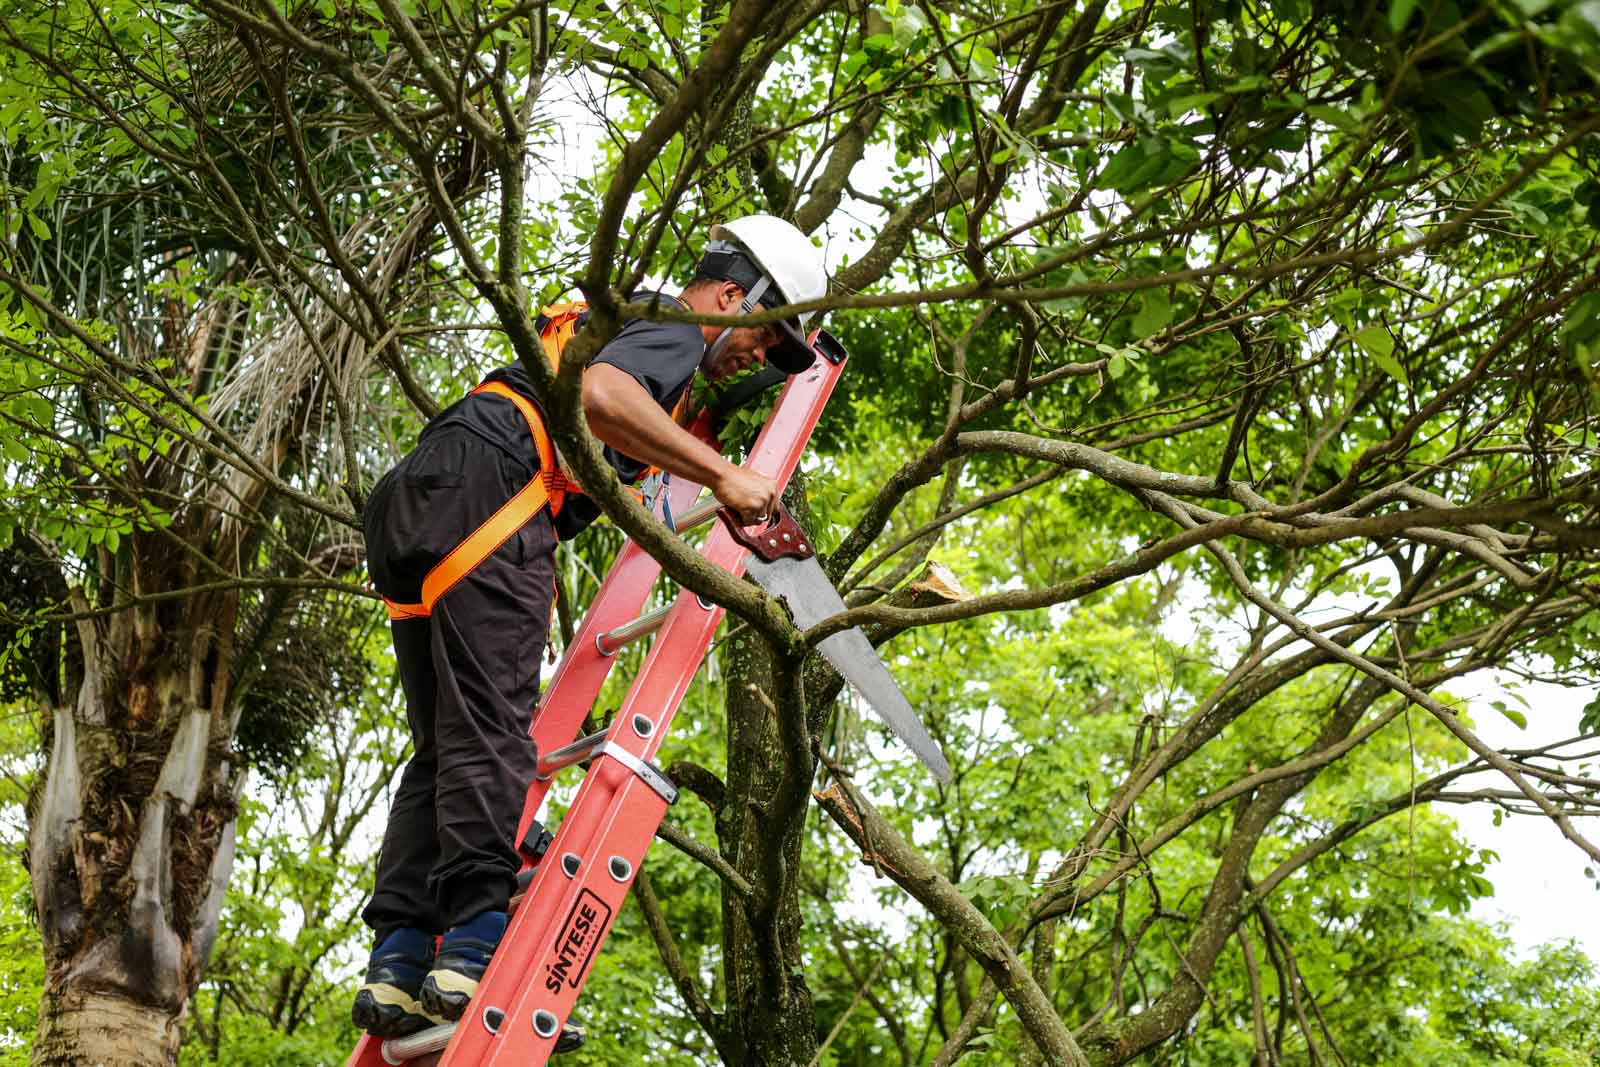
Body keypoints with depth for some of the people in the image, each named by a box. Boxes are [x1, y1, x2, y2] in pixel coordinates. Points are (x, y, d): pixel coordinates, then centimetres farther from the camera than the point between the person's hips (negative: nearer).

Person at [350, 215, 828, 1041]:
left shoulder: (622, 325, 35)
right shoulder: (675, 331, 4)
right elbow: (598, 394, -19)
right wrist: (722, 475, -16)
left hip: (406, 506, 10)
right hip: (483, 487, -10)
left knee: (439, 748, 5)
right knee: (492, 733, -14)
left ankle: (398, 960, -3)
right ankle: (474, 950, -21)